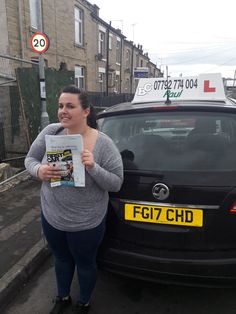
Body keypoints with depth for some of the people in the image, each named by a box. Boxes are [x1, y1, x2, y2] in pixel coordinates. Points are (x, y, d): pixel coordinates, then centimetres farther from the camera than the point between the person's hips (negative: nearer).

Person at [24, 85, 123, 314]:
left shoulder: (103, 144, -19)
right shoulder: (51, 132, -11)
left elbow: (116, 184, -16)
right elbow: (30, 159, 1)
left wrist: (93, 168, -33)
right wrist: (39, 171, -21)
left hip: (86, 224, -3)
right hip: (51, 217, 4)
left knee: (85, 264, 22)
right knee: (61, 259, 28)